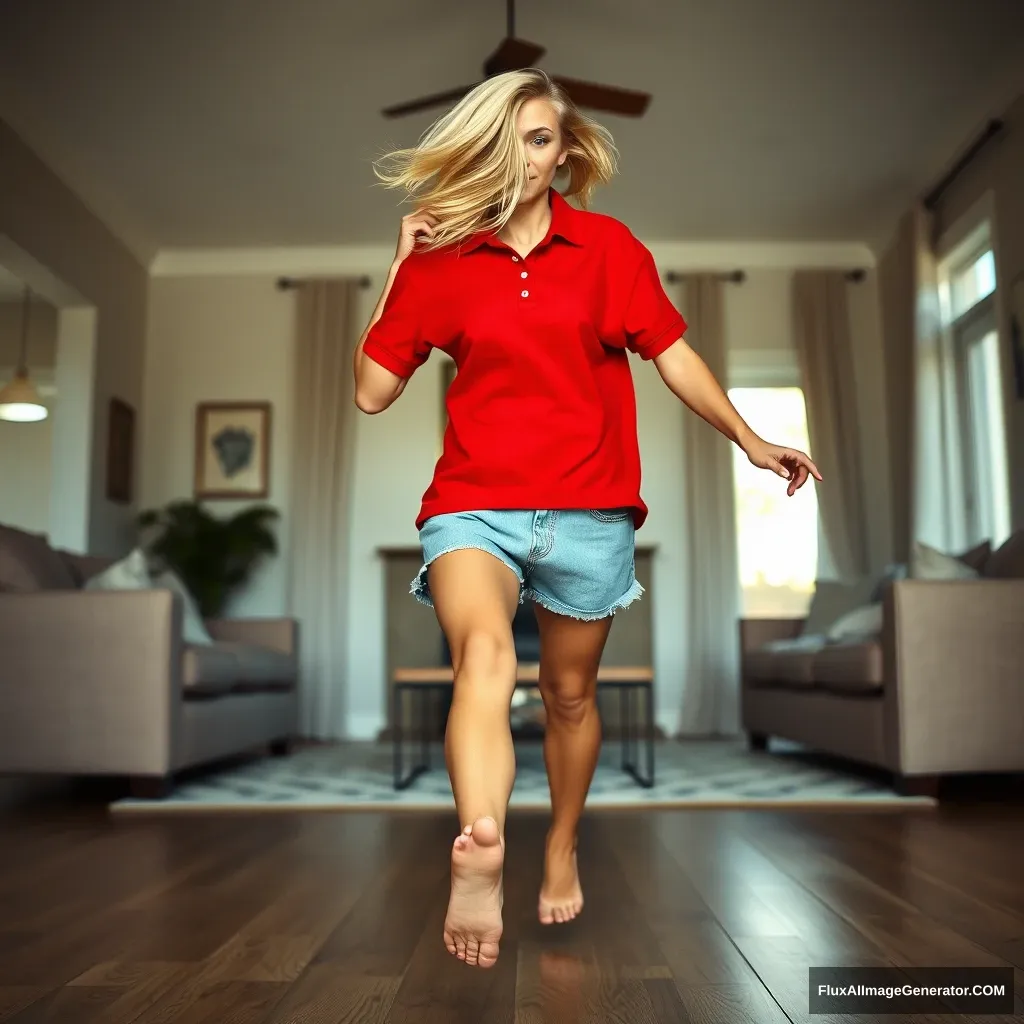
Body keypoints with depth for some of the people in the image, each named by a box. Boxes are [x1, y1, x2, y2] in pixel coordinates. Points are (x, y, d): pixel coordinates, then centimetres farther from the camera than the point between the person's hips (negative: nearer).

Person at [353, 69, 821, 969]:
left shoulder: (609, 247, 6)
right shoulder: (440, 260, 6)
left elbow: (672, 352, 10)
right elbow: (372, 391, 6)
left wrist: (750, 440, 5)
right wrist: (401, 265, 5)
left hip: (589, 509, 1)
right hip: (474, 502, -1)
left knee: (570, 693, 14)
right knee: (483, 656, -31)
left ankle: (563, 849, 37)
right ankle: (480, 852, -48)